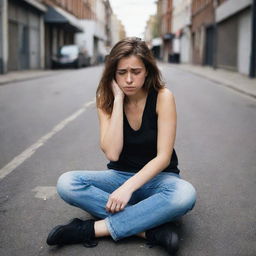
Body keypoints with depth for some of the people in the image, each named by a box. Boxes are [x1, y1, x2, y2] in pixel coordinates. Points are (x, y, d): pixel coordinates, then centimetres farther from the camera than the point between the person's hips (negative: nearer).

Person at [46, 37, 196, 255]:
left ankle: (94, 229, -28)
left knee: (185, 194, -37)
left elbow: (163, 157, -17)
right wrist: (118, 100, -21)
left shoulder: (162, 96, -14)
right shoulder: (107, 99, -6)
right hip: (120, 176, 3)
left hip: (158, 177, -2)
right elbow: (112, 153, -19)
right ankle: (151, 229, -28)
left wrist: (129, 187, -30)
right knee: (66, 183, -24)